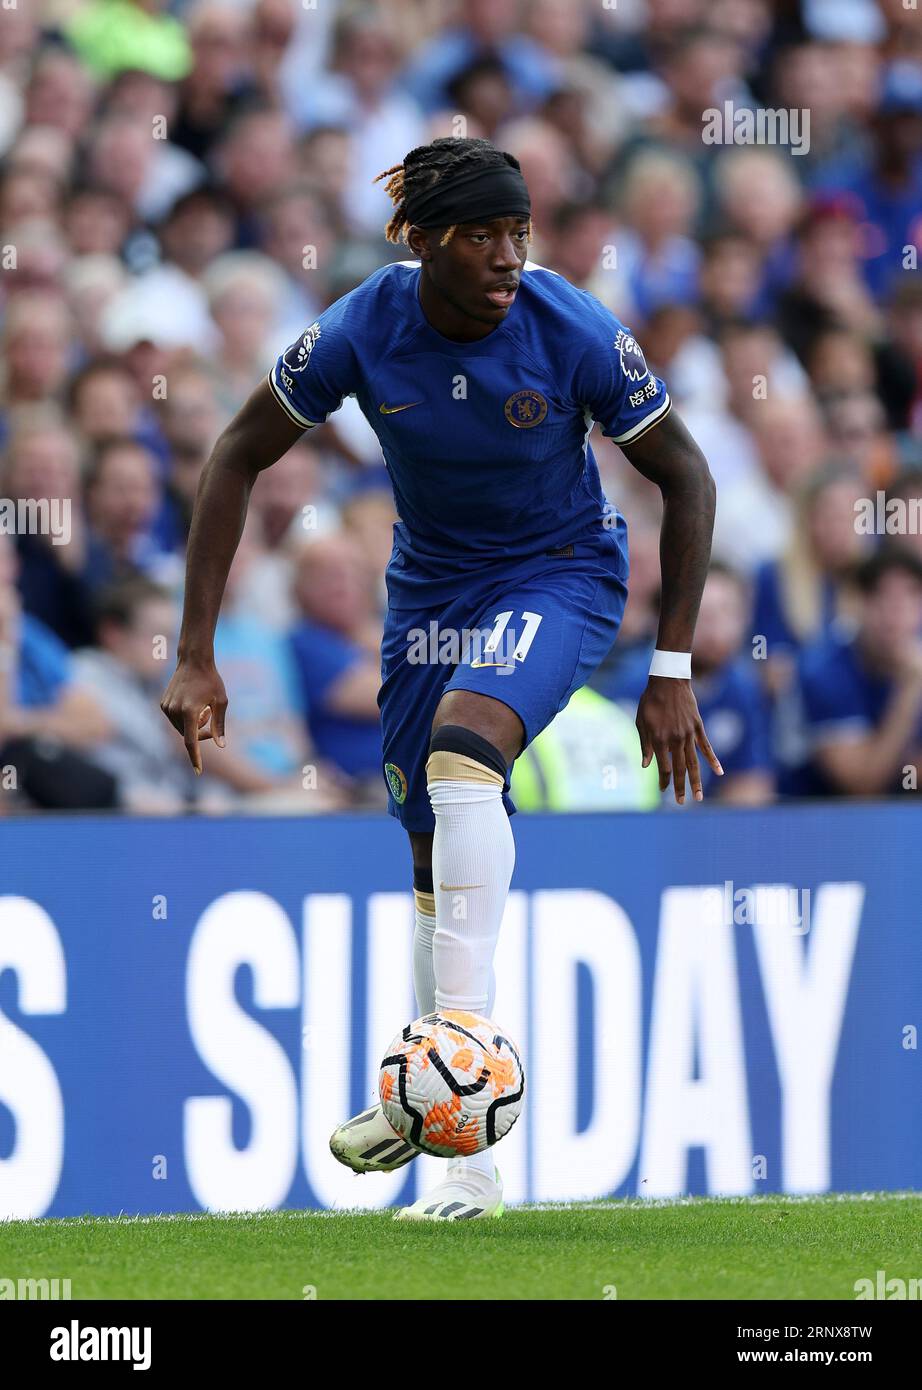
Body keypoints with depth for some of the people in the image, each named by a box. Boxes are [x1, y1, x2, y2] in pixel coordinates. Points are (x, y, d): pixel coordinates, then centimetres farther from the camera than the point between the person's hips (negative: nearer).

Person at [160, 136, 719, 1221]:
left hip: (558, 573, -3)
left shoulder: (575, 333, -25)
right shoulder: (361, 331, -20)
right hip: (429, 584, 3)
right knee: (434, 849, 6)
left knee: (461, 753, -30)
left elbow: (684, 476, -11)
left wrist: (672, 672, -13)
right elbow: (237, 459, -7)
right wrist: (195, 658, -11)